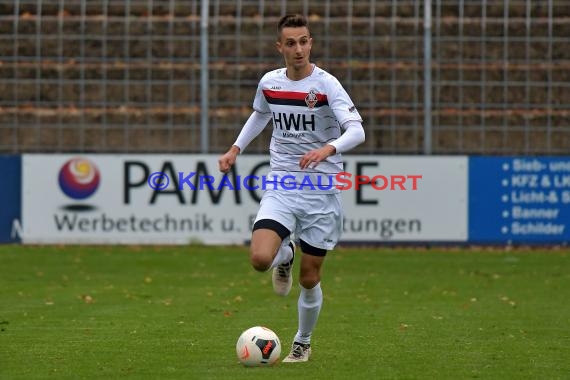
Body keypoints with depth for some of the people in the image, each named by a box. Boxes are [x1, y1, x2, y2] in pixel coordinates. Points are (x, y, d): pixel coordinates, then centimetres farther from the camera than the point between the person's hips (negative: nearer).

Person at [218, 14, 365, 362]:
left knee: (309, 279, 4)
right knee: (260, 258, -21)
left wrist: (328, 149, -41)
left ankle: (303, 343, 29)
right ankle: (286, 255, 16)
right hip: (281, 187, 3)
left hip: (321, 192, -3)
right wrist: (236, 148, 17)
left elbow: (357, 131, -23)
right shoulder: (269, 83, 2)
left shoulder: (327, 85, -12)